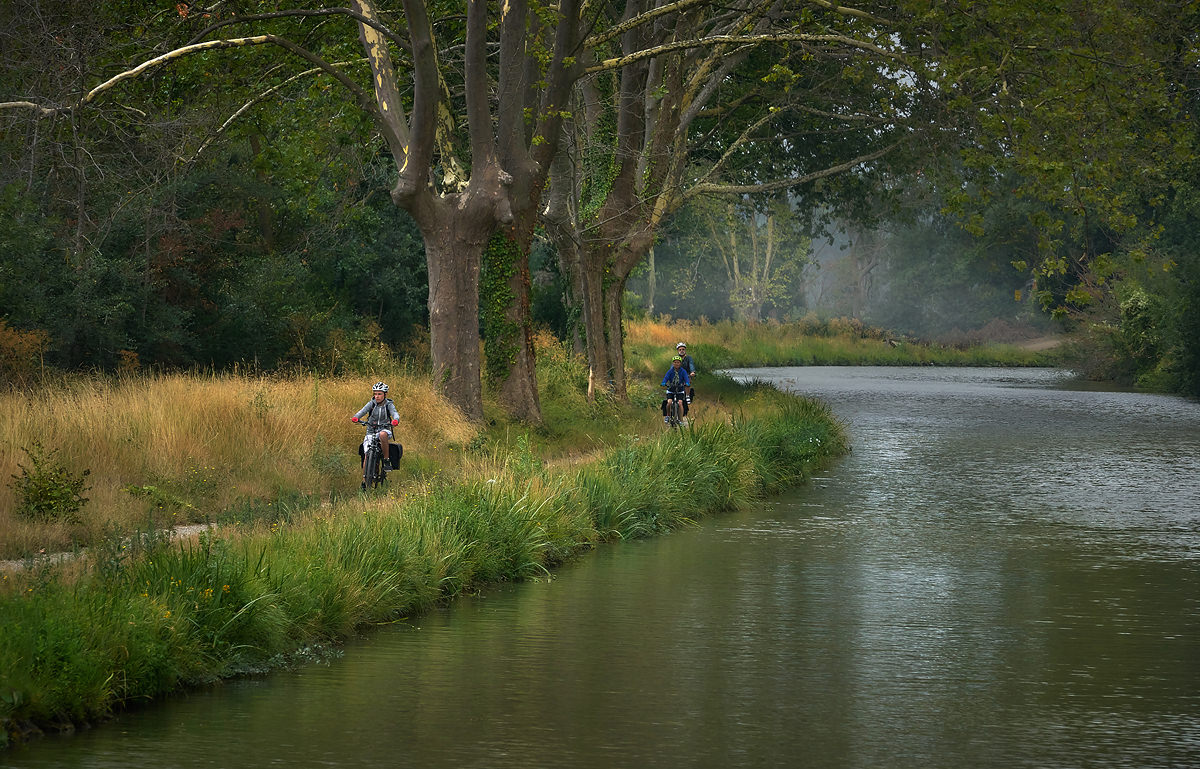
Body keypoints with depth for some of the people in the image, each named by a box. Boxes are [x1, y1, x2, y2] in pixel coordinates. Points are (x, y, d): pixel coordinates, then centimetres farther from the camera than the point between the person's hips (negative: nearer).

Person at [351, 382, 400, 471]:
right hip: (371, 431, 2)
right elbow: (363, 410, -16)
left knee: (382, 435, -39)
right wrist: (355, 417, -37)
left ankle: (387, 460, -28)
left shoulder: (389, 405, -3)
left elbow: (395, 413, -21)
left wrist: (396, 420, -45)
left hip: (384, 429, -2)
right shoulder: (372, 403, 0)